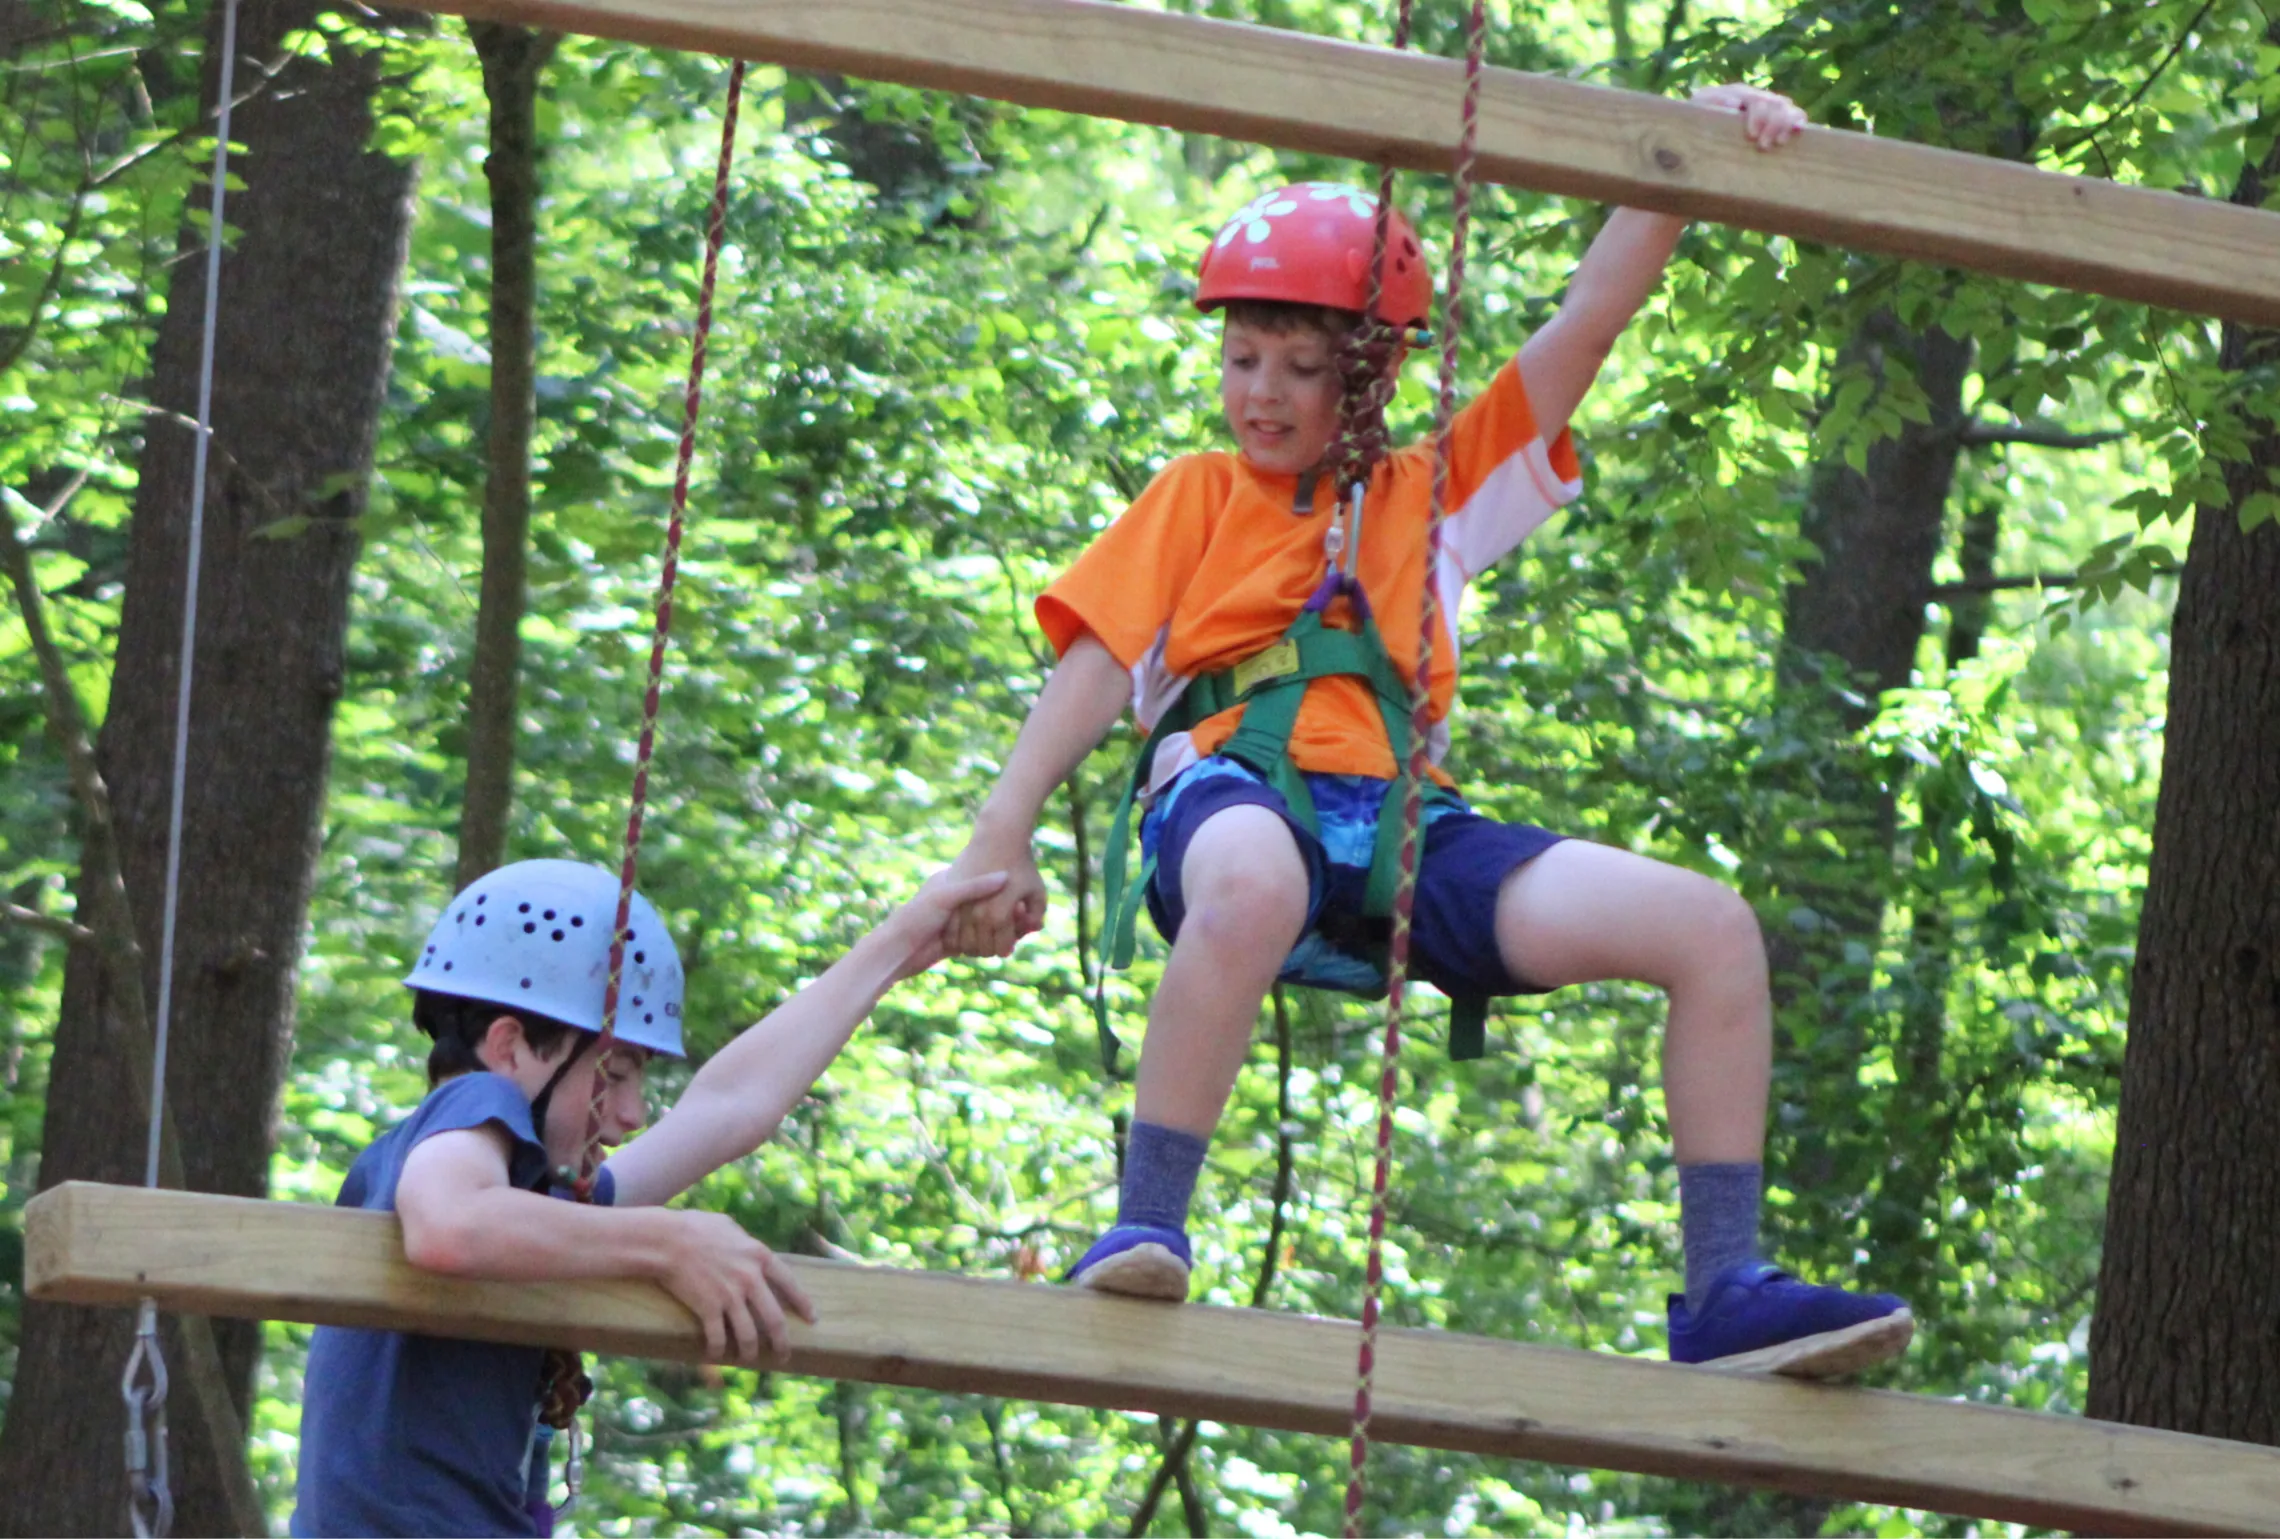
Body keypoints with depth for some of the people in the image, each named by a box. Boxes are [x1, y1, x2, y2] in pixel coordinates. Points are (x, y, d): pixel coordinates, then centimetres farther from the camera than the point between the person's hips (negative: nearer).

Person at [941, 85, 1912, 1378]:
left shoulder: (1436, 495, 26)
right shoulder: (1200, 498, 22)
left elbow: (1588, 325, 20)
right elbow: (1098, 667, 11)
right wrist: (1000, 837, -1)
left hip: (1403, 833, 3)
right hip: (1237, 797, -3)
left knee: (1709, 929, -15)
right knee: (1253, 887, -45)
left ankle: (1725, 1293, -13)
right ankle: (1144, 1235, -40)